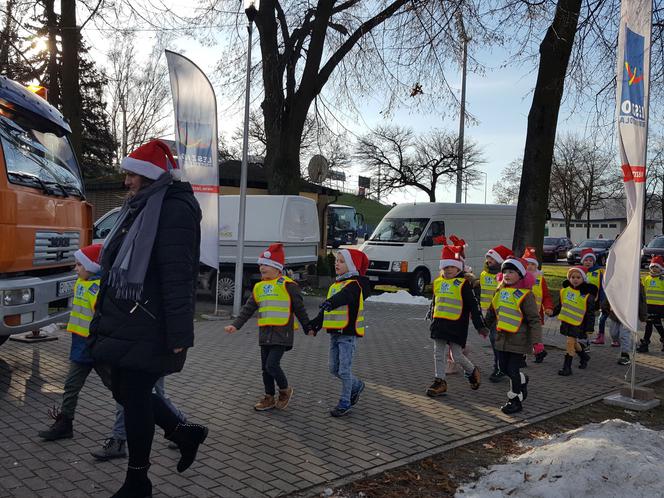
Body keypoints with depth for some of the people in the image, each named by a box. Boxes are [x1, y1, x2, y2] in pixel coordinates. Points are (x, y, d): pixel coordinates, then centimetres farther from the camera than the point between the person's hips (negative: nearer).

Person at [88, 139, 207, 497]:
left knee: (134, 396, 1)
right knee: (125, 391, 17)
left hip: (147, 330, -10)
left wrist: (179, 336, -24)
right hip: (125, 325, 10)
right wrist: (107, 315, 24)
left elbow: (178, 278, -22)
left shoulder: (175, 211, -16)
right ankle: (184, 434, 33)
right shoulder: (139, 208, 15)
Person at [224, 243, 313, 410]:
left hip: (282, 333, -7)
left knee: (272, 364, -14)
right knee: (265, 367, 11)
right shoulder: (259, 287, 10)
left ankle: (285, 390, 11)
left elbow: (300, 309, -3)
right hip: (265, 333, 7)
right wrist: (236, 325, -1)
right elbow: (248, 309, 10)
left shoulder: (288, 285, -8)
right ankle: (269, 398, 25)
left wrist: (308, 328, 2)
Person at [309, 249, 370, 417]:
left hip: (348, 333, -8)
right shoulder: (335, 285, 14)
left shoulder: (355, 284, -12)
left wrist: (331, 302, -52)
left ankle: (345, 403, 11)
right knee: (334, 369, 14)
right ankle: (357, 386, 36)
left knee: (344, 370, -3)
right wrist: (317, 322, 12)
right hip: (334, 333, 8)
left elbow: (344, 296, -35)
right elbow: (326, 309, 21)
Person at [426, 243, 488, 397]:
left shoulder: (463, 284, -8)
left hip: (457, 324, -6)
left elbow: (473, 306, -8)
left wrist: (480, 326, -11)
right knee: (439, 354, 6)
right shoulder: (438, 282, 9)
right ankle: (439, 382, 15)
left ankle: (472, 372, 28)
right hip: (440, 323, 6)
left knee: (457, 356, 0)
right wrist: (433, 320, 26)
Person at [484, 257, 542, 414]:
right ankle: (523, 380, 43)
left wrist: (536, 340, -17)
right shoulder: (500, 292, 7)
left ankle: (515, 400, 14)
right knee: (504, 368, 14)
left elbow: (534, 319, -13)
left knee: (513, 370, -3)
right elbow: (491, 313, 21)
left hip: (518, 340, -6)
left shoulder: (525, 294, -13)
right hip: (502, 338, 7)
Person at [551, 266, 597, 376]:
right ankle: (584, 356, 47)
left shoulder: (587, 294, -12)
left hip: (577, 323, -6)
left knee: (570, 342, -10)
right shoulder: (565, 290, 2)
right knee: (574, 342, 20)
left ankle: (567, 367, -2)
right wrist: (553, 312, 13)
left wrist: (589, 327, -9)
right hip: (566, 320, 6)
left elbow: (590, 312, -8)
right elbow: (561, 304, 18)